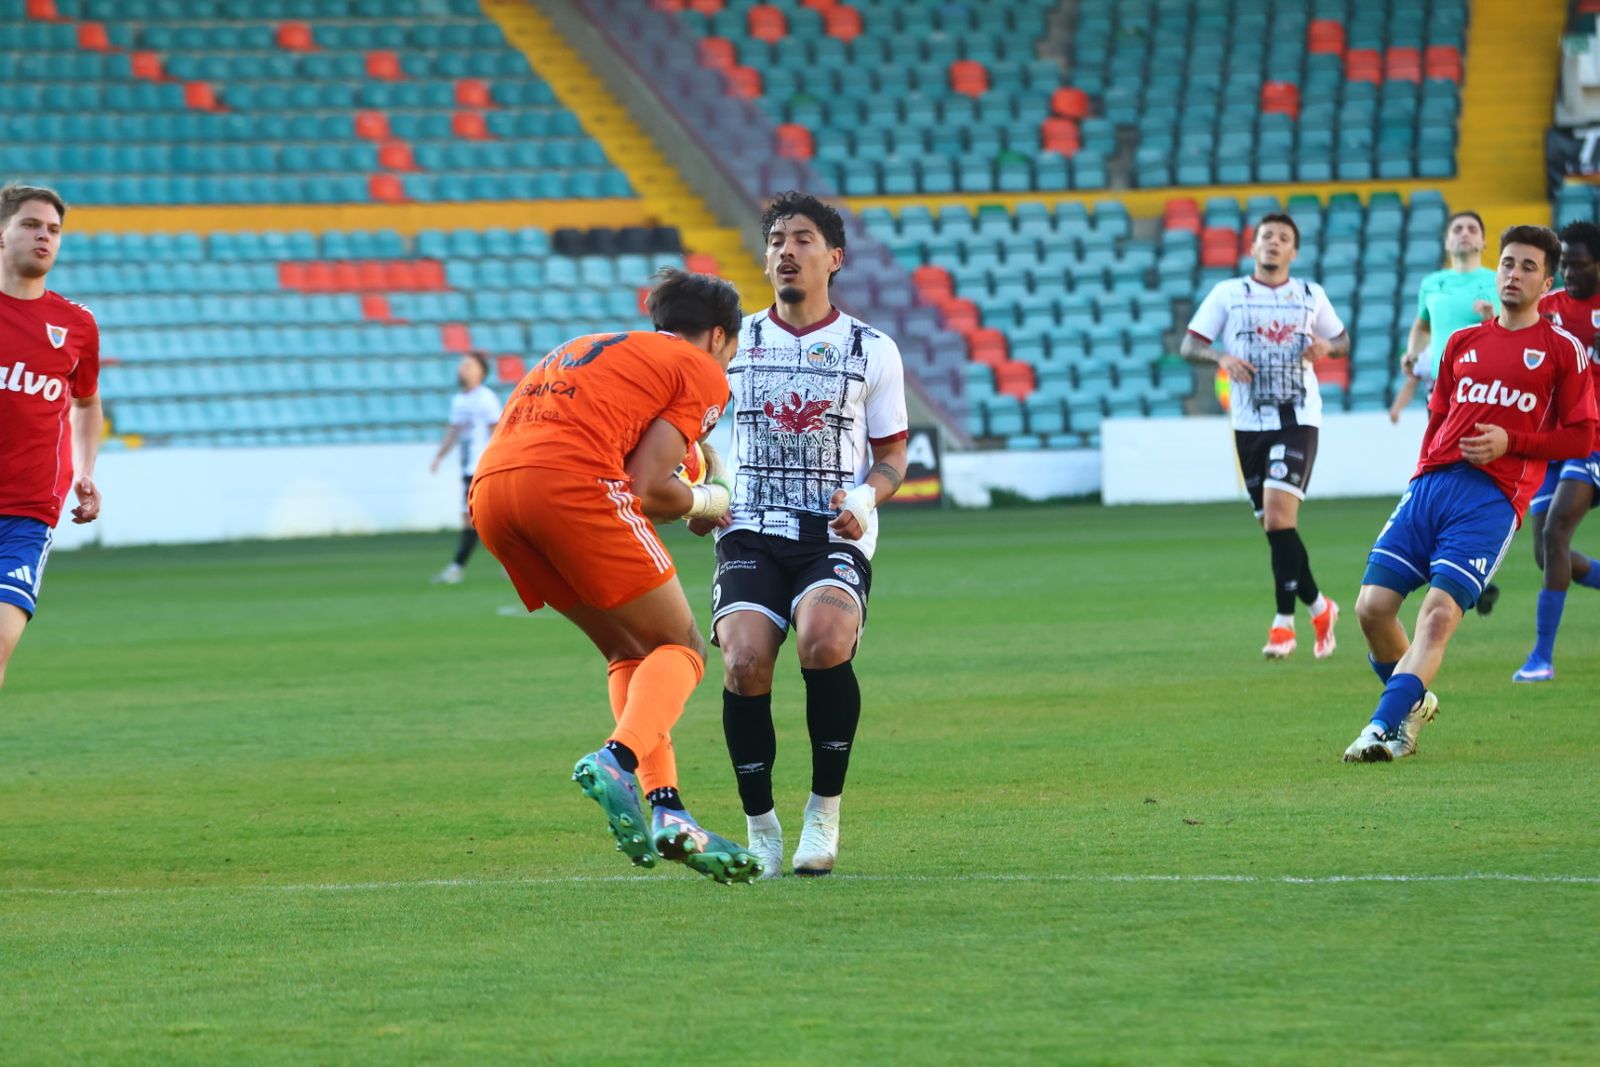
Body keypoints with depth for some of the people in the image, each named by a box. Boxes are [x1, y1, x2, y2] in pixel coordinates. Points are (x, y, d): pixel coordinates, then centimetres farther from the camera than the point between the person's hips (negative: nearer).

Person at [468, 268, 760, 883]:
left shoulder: (584, 349, 35)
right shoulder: (703, 371, 13)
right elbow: (648, 488, 1)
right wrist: (709, 501, 20)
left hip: (488, 489, 7)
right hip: (573, 483, -7)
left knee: (631, 652, 18)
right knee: (679, 648, 4)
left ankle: (666, 811, 3)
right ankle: (617, 760, -24)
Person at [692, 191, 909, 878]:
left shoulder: (872, 350, 7)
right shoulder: (734, 342, 11)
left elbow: (893, 455, 13)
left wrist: (865, 498, -8)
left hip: (836, 537, -1)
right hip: (750, 535, 2)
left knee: (824, 643, -31)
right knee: (744, 663, -23)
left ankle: (825, 812, -12)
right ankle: (760, 828, -4)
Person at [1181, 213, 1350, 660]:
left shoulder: (1311, 296, 9)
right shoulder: (1227, 294, 6)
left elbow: (1342, 340, 21)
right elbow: (1189, 346, 3)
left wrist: (1326, 345, -2)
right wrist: (1221, 357, -17)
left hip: (1298, 419, -2)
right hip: (1249, 424, 2)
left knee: (1278, 516, -18)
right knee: (1275, 527, 4)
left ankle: (1284, 620, -13)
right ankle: (1318, 607, 22)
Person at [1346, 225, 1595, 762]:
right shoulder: (1462, 343, 20)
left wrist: (1511, 443, -7)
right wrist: (1423, 484, 15)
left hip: (1494, 497, -5)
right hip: (1433, 482, 5)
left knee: (1439, 613, -21)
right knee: (1372, 606, -7)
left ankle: (1385, 726, -25)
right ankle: (1413, 704, 17)